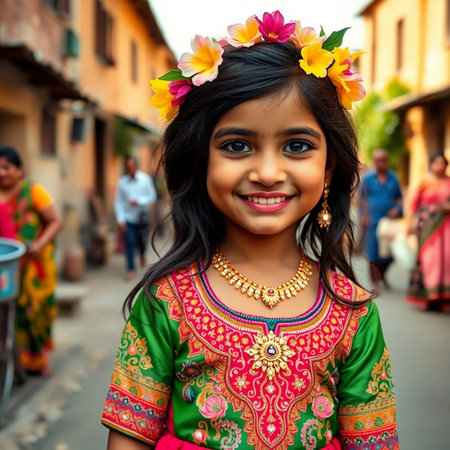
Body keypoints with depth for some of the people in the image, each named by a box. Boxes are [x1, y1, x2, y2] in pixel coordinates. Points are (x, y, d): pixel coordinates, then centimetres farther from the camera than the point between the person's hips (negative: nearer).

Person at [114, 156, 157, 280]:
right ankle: (131, 269, 3)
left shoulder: (145, 179, -3)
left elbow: (152, 197, -1)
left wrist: (138, 201, -17)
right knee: (129, 242, -7)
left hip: (142, 216, 1)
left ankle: (142, 255, 46)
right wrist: (120, 219, -8)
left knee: (142, 241, 11)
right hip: (128, 217, 0)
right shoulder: (122, 181, -3)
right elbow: (118, 201, -2)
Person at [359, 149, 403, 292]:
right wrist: (363, 215, 0)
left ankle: (382, 275, 34)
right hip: (373, 221, -3)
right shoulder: (367, 178, 1)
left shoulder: (393, 178, 7)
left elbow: (399, 197, 13)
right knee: (373, 253, -4)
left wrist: (397, 209, -5)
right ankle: (375, 283, 6)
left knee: (390, 251, 7)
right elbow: (362, 197, 6)